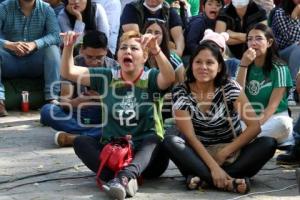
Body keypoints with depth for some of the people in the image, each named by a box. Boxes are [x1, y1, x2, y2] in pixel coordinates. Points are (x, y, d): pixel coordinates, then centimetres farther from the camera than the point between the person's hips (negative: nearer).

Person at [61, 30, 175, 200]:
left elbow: (170, 78, -26)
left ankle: (125, 176, -56)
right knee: (81, 142, -20)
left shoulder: (151, 78, -2)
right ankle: (127, 180, -41)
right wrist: (68, 46, -21)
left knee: (153, 140, -31)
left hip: (146, 155, -2)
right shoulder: (107, 77, 6)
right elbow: (68, 72, -2)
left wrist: (156, 50, -43)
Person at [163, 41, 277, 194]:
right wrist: (213, 166, -28)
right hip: (200, 155, -1)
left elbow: (254, 127, -11)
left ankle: (203, 177, -31)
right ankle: (229, 181, -39)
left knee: (269, 143, -25)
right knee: (170, 142, -28)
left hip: (232, 154, 1)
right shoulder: (181, 92, -8)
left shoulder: (230, 87, -7)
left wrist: (224, 153, -17)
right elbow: (189, 136, -16)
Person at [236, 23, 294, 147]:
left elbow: (273, 105, -11)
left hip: (273, 118, -2)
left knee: (283, 124, -37)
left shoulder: (279, 69, -5)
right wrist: (244, 65, -13)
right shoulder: (247, 67, 9)